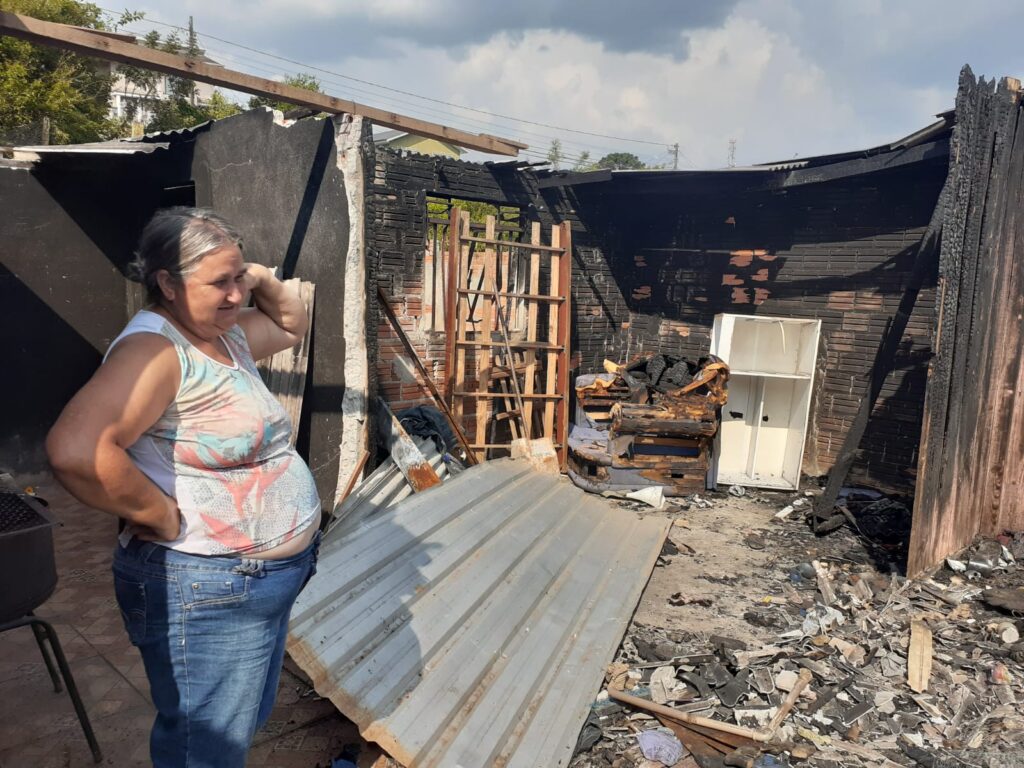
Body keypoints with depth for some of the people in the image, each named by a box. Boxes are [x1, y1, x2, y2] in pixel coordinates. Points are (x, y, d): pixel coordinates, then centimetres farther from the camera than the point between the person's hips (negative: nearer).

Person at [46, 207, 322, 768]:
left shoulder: (227, 333, 6)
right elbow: (75, 450, -37)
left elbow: (292, 326, 25)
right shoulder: (154, 348, -23)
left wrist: (265, 282, 4)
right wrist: (164, 518, -24)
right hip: (208, 589, -9)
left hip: (270, 574, 9)